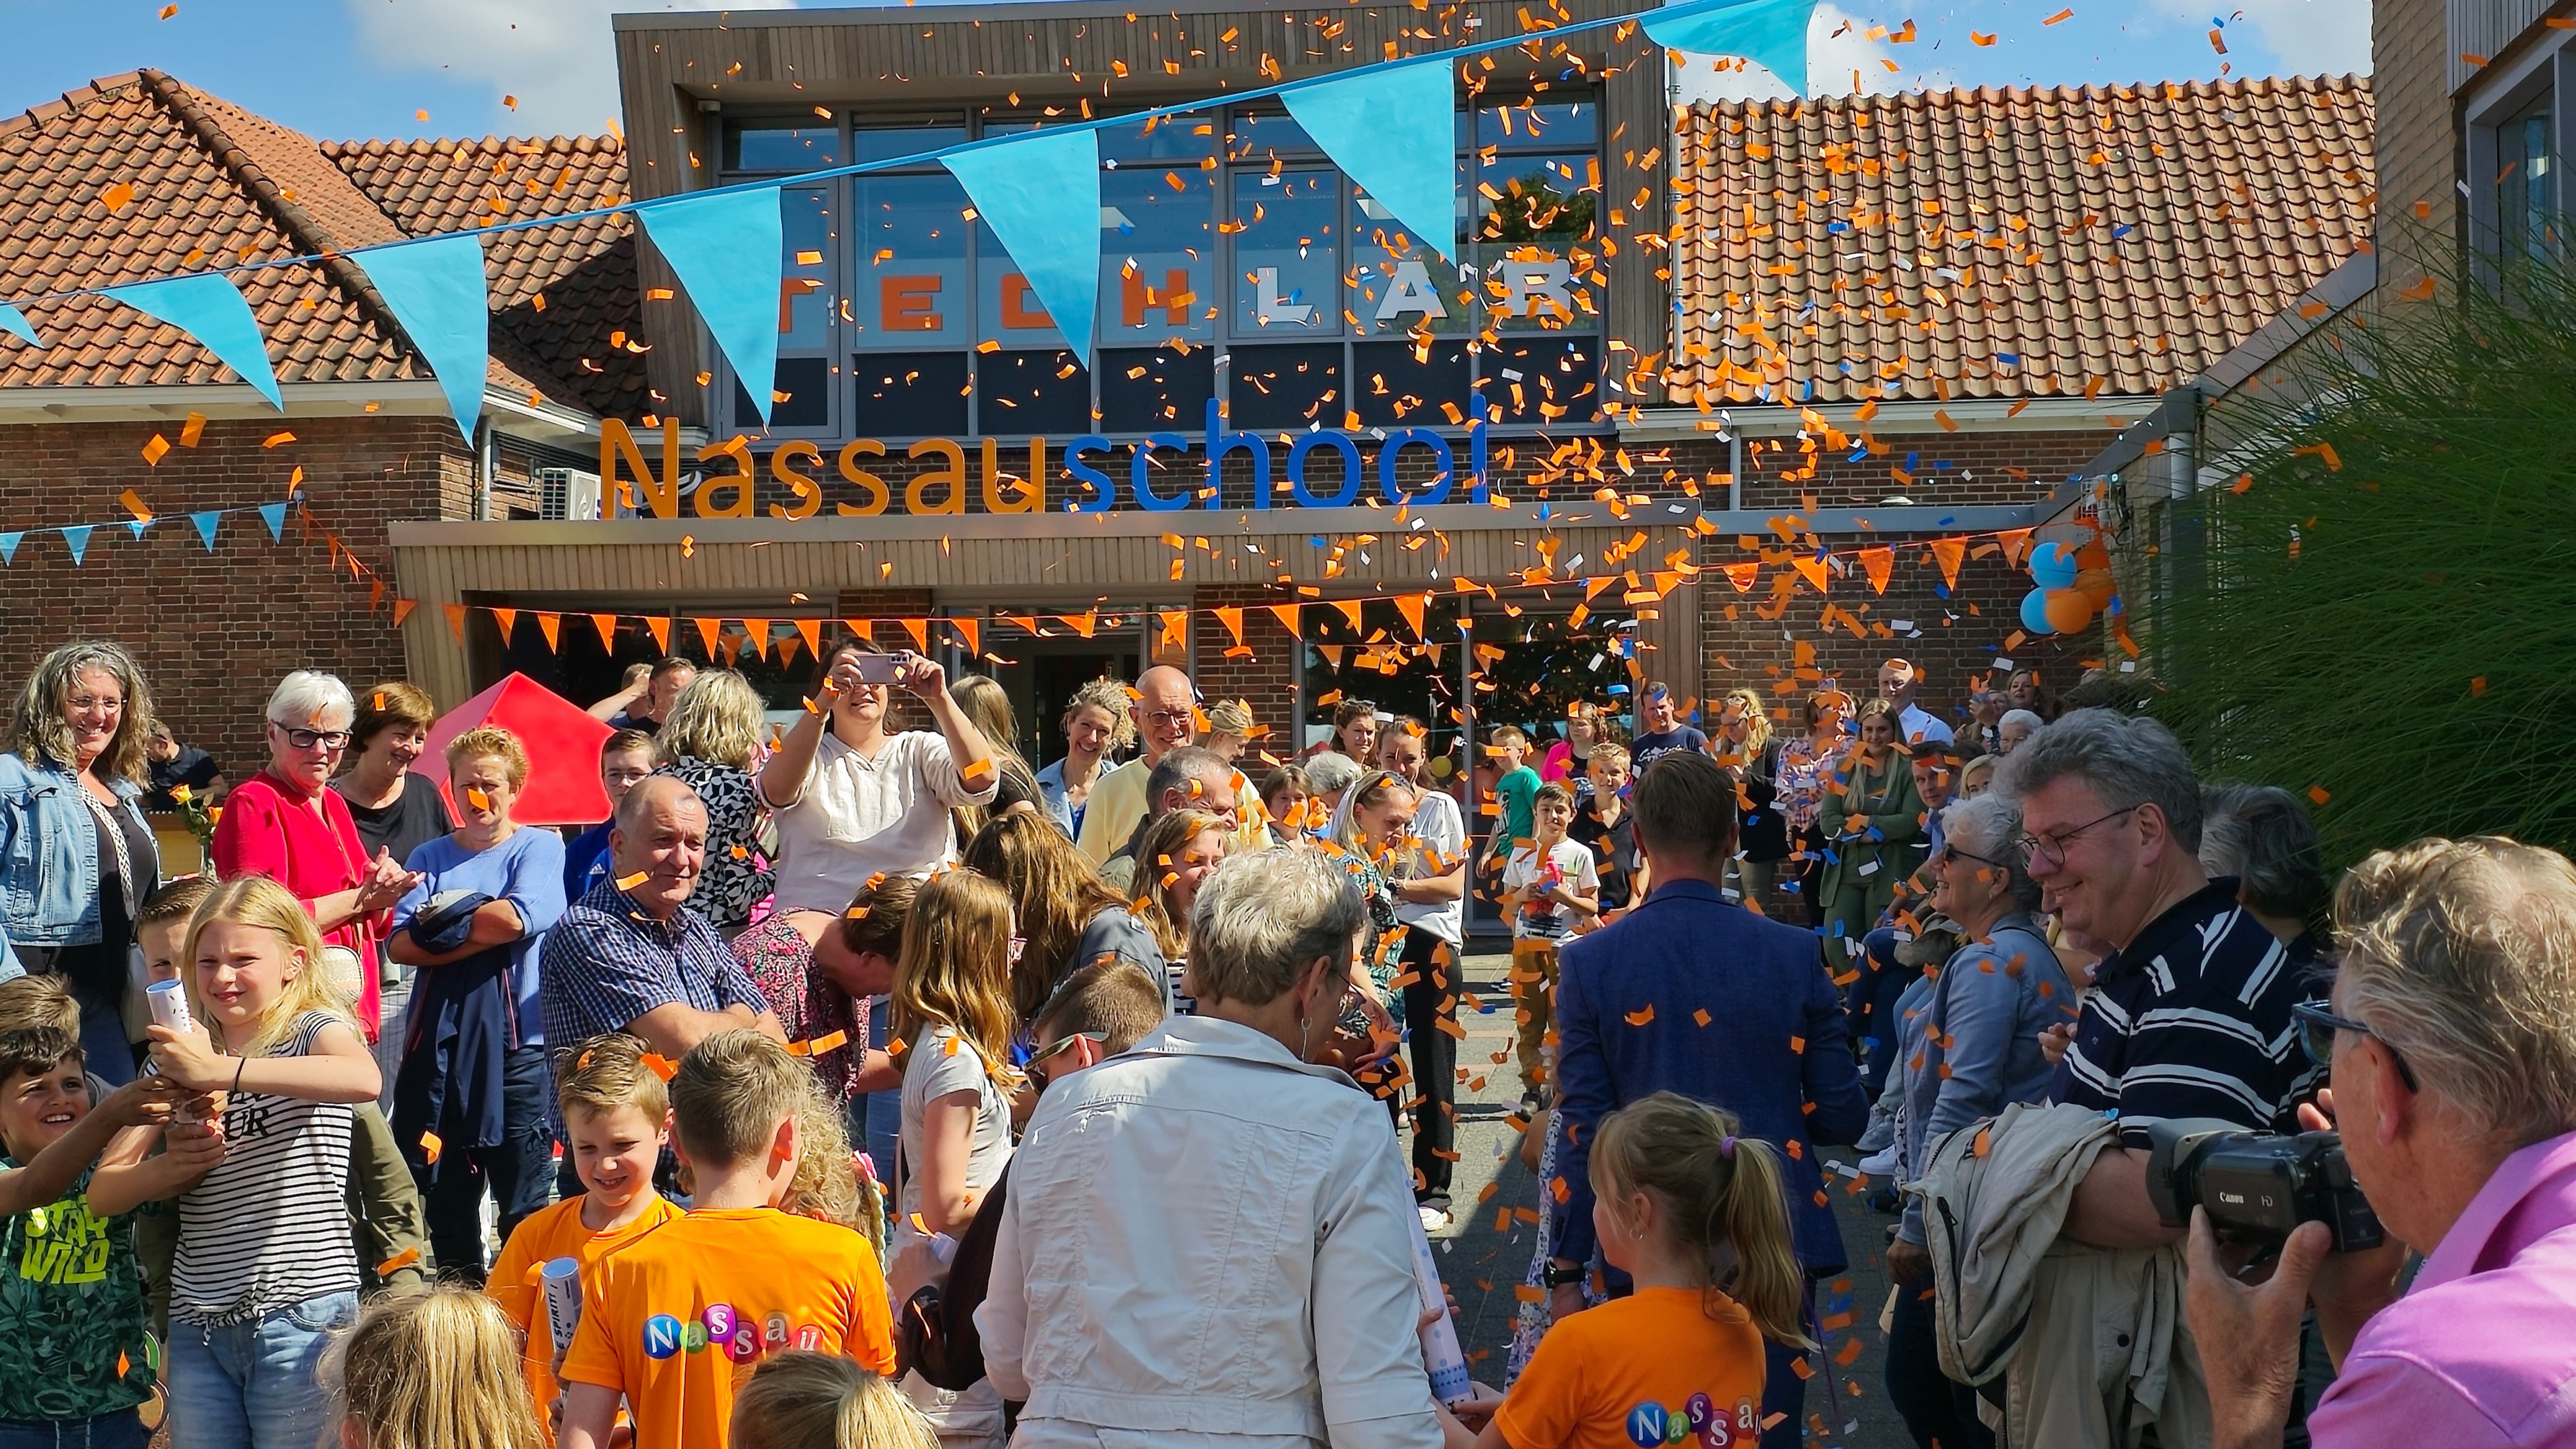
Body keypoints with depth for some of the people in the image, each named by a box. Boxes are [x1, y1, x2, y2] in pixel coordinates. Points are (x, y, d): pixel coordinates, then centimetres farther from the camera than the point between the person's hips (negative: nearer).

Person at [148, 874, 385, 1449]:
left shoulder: (312, 1030, -3)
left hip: (301, 1317, -5)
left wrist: (221, 1070, -31)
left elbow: (365, 1080, -30)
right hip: (198, 1324, 5)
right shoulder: (178, 1054, 12)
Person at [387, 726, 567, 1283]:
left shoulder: (539, 846, 6)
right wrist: (482, 932, -12)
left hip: (516, 1043, -4)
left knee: (522, 1205, -1)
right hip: (438, 1042, 4)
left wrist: (443, 922, -4)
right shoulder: (431, 857, 15)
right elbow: (400, 944, 0)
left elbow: (519, 918, -14)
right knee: (446, 1199, 10)